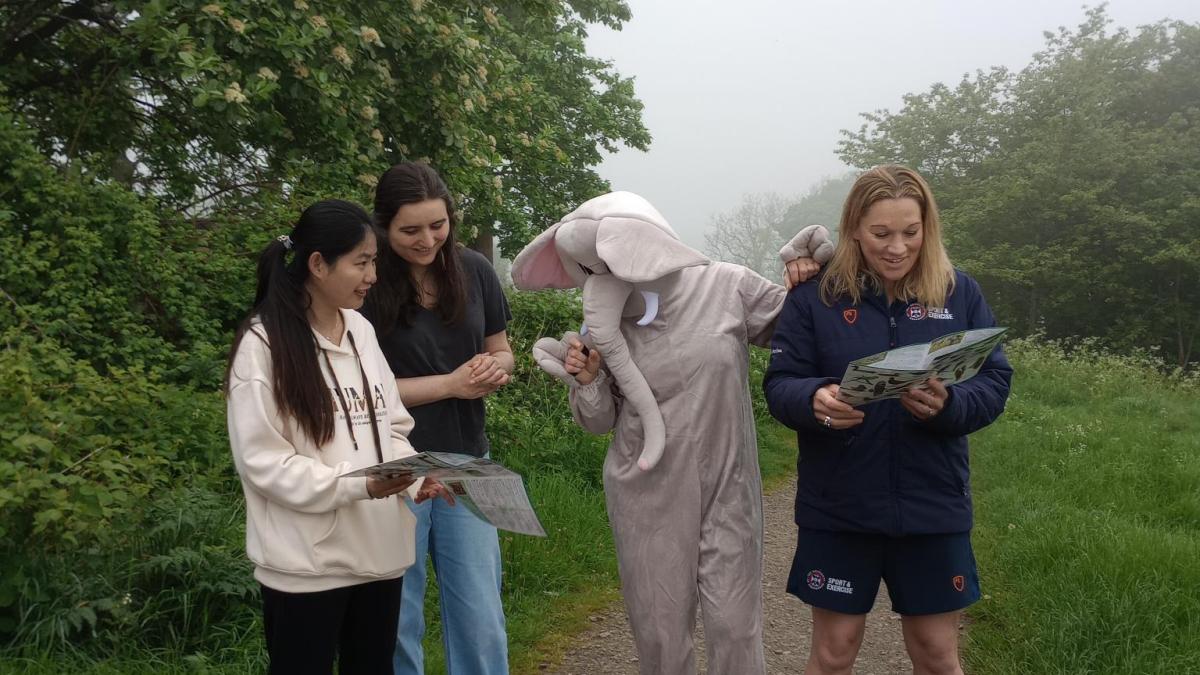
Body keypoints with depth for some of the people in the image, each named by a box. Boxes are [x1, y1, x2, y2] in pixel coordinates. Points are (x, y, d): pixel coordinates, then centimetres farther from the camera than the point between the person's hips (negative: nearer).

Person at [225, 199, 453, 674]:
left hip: (378, 553, 6)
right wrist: (360, 484, -22)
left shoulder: (361, 331, 6)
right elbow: (263, 462, -14)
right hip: (306, 565, -6)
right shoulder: (263, 344, -13)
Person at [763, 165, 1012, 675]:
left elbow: (994, 384, -1)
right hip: (839, 508, -1)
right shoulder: (815, 294, -4)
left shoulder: (960, 293, 2)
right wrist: (815, 401, -29)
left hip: (933, 506, 2)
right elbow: (779, 384, -6)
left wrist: (948, 403, -23)